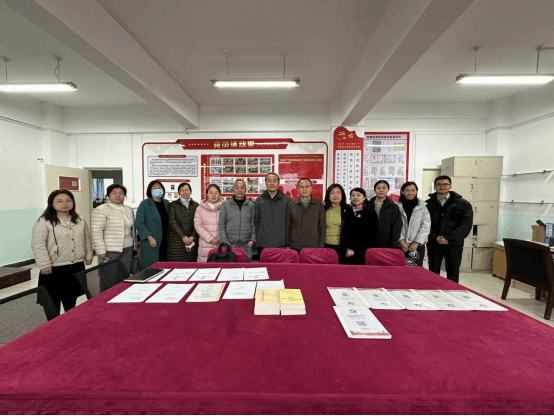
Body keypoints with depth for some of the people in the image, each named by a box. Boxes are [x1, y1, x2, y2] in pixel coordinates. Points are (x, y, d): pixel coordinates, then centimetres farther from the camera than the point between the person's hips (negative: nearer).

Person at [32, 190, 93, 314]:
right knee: (53, 302, 6)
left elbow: (87, 239, 16)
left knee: (71, 300, 19)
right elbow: (38, 245, -11)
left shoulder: (80, 221, 8)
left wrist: (88, 256, 13)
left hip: (77, 267, 5)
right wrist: (45, 265, -14)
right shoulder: (44, 222, -8)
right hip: (54, 270, -5)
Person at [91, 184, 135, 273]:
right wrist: (101, 251, -15)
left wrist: (133, 246, 16)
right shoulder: (101, 210, -8)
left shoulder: (129, 210, 12)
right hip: (110, 250, -6)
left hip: (127, 249, 6)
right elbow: (96, 232, -12)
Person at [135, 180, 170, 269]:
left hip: (165, 242, 4)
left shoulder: (166, 203, 11)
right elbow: (138, 223, -8)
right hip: (151, 244, -4)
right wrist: (149, 237, -15)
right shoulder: (145, 204, -3)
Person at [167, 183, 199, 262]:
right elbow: (172, 222, -3)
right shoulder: (173, 205, 7)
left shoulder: (196, 205, 12)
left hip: (192, 240, 2)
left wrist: (192, 237, -8)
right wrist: (183, 237, -11)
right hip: (177, 240, -1)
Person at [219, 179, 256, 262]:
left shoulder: (251, 205, 8)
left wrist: (252, 239, -4)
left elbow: (254, 225, 7)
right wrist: (225, 242, -6)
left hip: (246, 245, 1)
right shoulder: (226, 204, 5)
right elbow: (221, 225, 2)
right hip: (230, 244, -1)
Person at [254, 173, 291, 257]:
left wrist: (288, 240, 2)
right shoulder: (259, 201, 7)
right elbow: (256, 221, 11)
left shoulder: (287, 200, 4)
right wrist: (259, 236, 4)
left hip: (282, 244, -1)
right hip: (263, 244, 1)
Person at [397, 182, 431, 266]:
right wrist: (401, 240, -9)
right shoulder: (397, 206, 2)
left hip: (417, 246, 1)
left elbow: (426, 226, -1)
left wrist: (417, 242, -7)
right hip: (400, 245, 0)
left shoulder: (423, 207, 3)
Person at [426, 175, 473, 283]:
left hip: (454, 243, -1)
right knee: (433, 273, 9)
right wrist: (435, 237, -15)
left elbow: (466, 224, -6)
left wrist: (449, 238, -15)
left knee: (453, 274, 6)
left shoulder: (463, 204, 3)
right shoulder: (428, 204, 6)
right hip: (434, 243, 1)